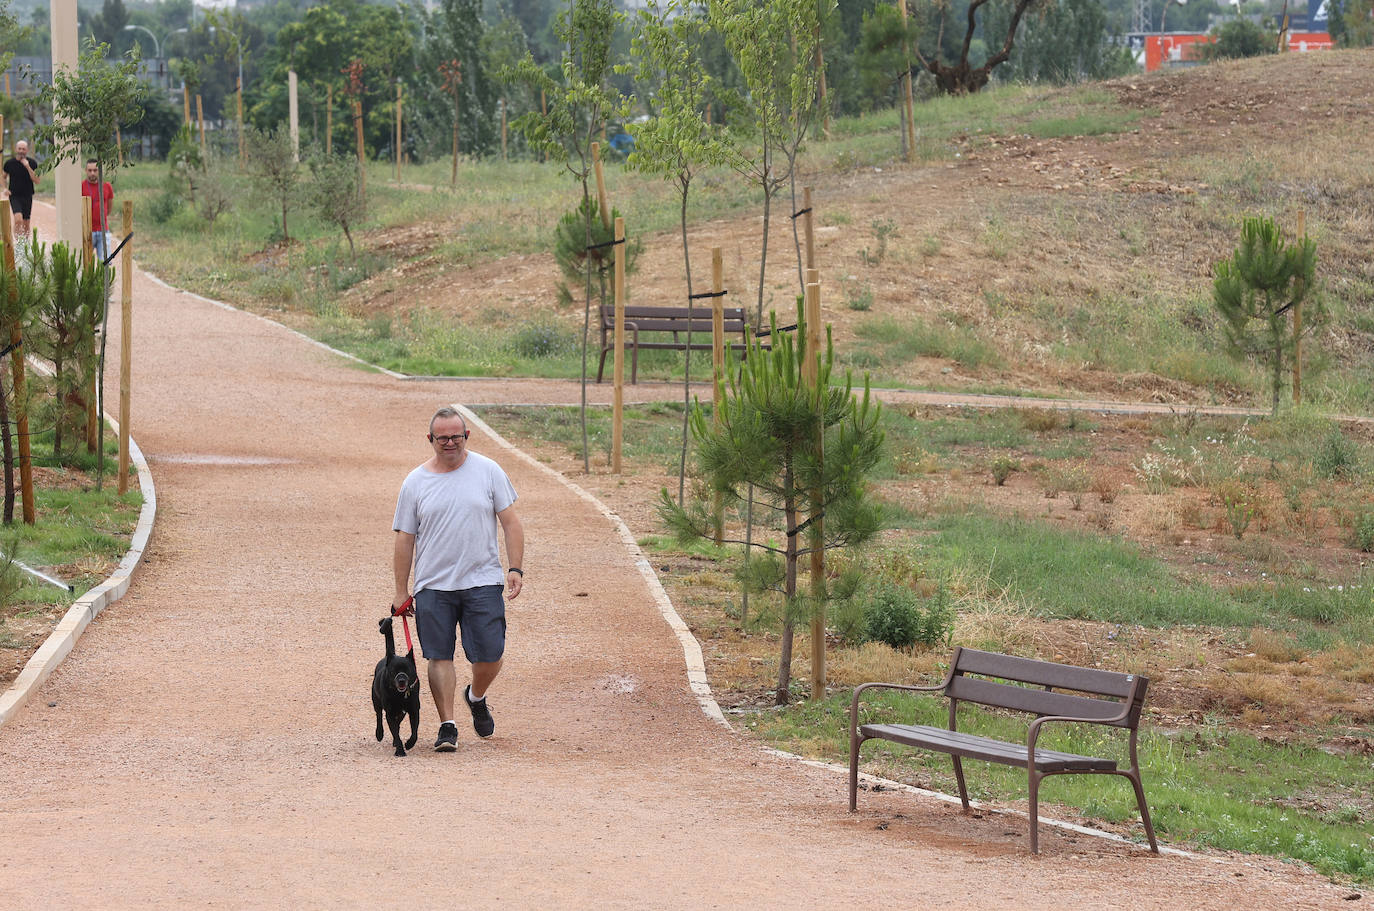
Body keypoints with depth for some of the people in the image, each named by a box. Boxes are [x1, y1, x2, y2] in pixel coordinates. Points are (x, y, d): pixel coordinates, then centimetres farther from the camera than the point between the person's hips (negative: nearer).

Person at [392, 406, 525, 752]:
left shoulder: (488, 471, 3)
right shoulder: (415, 483, 4)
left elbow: (511, 522, 5)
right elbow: (405, 539, 7)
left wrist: (515, 568, -5)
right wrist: (401, 591, 5)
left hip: (483, 581, 0)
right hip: (433, 585, 0)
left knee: (489, 655, -1)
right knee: (440, 656, -3)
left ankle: (476, 697, 29)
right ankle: (447, 726, 4)